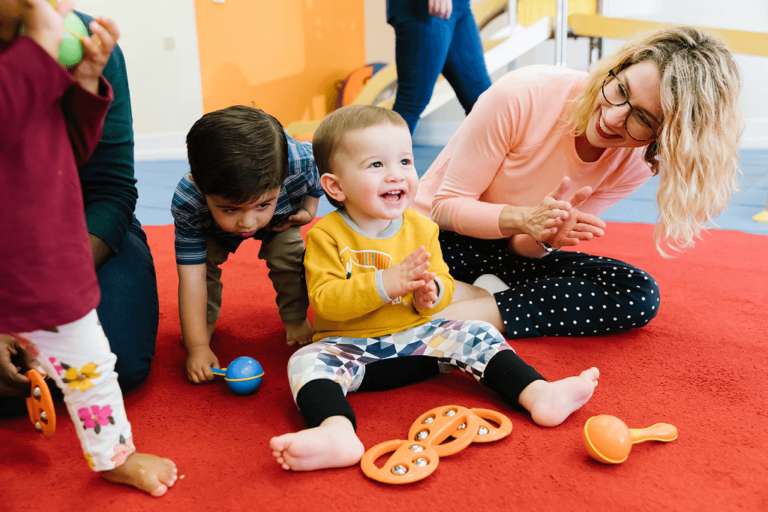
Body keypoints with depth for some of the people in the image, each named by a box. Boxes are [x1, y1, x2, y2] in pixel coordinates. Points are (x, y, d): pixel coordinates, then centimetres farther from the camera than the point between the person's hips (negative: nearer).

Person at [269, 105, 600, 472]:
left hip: (417, 337, 3)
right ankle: (336, 431, -54)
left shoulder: (421, 229, 2)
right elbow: (324, 300, -18)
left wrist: (431, 293, -21)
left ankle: (537, 394, -21)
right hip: (350, 346, -3)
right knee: (308, 361, -30)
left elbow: (444, 283, 5)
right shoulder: (326, 235, -10)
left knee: (475, 336, -14)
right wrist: (384, 284, -30)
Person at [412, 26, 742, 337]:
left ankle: (468, 314, -24)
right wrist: (522, 218, -34)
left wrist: (544, 238, -33)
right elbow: (446, 206, -16)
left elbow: (525, 246, -7)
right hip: (438, 236, -4)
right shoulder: (522, 96, -25)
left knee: (640, 296, -20)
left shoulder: (638, 162, -12)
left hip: (510, 252, 4)